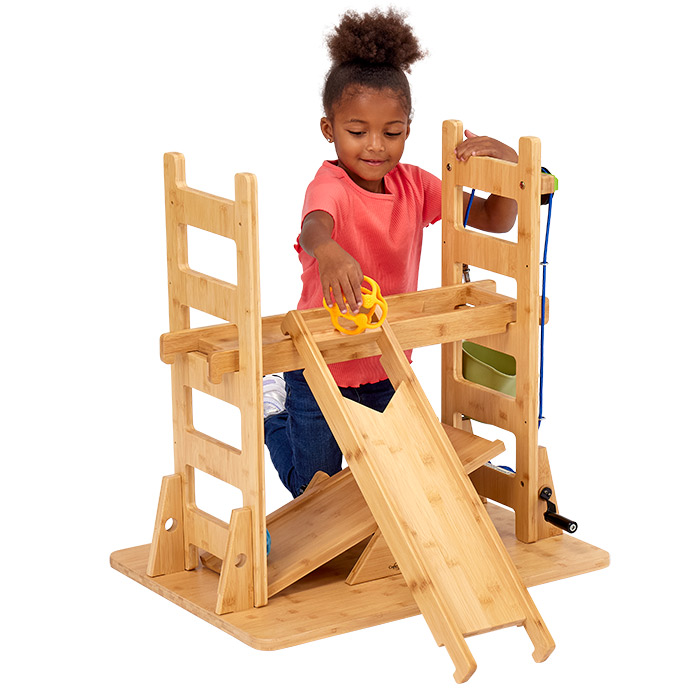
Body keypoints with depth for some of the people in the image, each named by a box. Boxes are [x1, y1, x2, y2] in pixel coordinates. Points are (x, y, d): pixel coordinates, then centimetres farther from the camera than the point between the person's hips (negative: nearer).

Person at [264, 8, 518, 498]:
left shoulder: (413, 186, -4)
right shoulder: (330, 186, -23)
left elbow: (496, 222, -2)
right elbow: (314, 225, -48)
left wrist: (508, 164, -22)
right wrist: (326, 250, -73)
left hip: (386, 371, 5)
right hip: (321, 371, -5)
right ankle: (275, 412, 38)